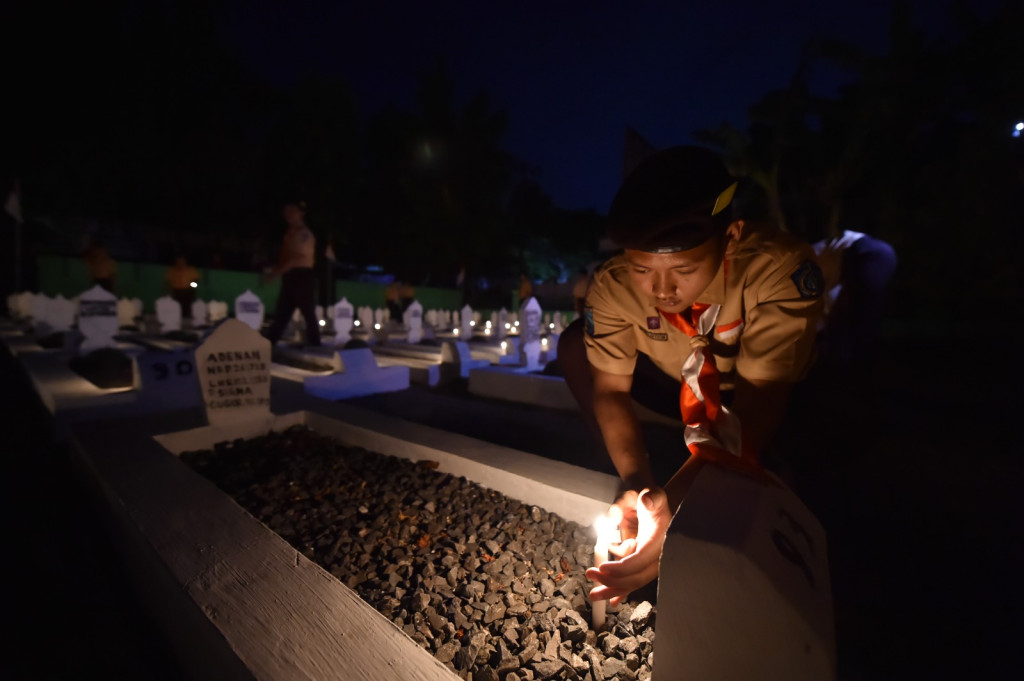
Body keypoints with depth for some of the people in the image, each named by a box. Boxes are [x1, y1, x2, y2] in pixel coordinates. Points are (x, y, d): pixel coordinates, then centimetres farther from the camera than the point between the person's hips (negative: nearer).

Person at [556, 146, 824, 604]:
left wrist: (677, 501, -50)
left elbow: (760, 399, -39)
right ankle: (643, 488, -9)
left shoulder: (780, 269, -36)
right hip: (677, 388, 3)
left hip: (750, 398, -2)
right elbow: (610, 389, -22)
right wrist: (636, 481, -37)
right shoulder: (614, 286, -27)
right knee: (574, 346, -18)